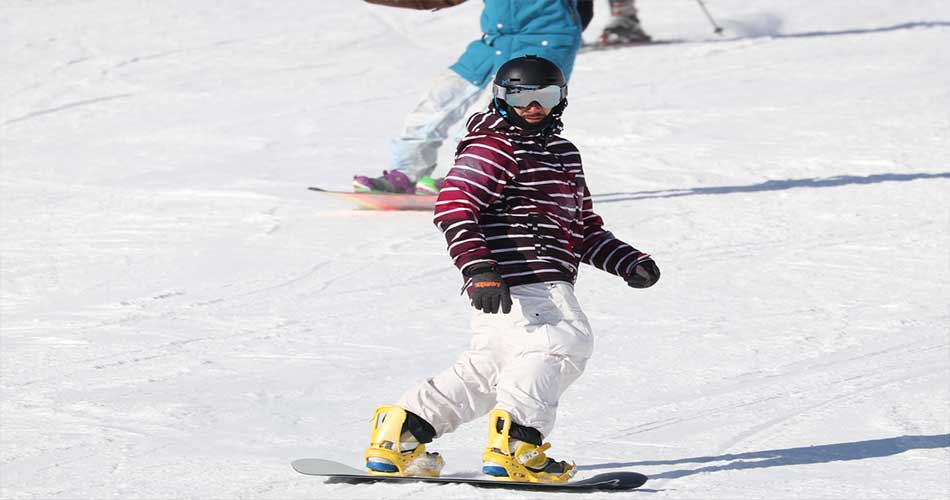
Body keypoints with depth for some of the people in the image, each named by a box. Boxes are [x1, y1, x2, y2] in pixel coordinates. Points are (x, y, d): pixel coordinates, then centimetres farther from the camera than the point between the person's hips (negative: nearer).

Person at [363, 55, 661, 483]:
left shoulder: (564, 153, 24)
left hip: (548, 284, 10)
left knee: (487, 370, 12)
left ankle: (399, 434, 16)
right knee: (565, 342, -23)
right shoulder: (493, 149, -5)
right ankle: (515, 443, -27)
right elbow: (453, 208, -16)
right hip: (512, 282, -10)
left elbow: (585, 228, 31)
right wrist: (479, 270, -26)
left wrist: (628, 262, 18)